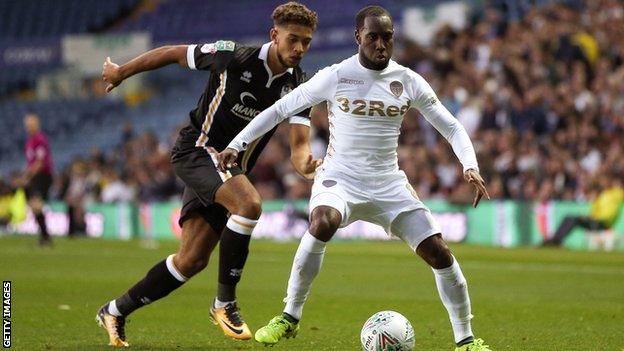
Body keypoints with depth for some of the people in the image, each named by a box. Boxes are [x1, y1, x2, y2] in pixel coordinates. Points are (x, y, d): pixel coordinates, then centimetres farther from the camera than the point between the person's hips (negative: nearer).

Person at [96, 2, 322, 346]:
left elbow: (299, 144, -17)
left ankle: (115, 312, 20)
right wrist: (121, 72, 8)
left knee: (191, 260, 2)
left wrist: (305, 164, -42)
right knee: (249, 204, -32)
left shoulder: (297, 90, -7)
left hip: (230, 169, 6)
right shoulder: (234, 56, -16)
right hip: (197, 149, -5)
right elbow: (174, 53, -2)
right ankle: (225, 302, -19)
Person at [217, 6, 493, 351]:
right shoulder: (335, 77, -7)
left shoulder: (408, 81, -1)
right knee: (322, 223, -36)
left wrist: (470, 167, -11)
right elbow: (279, 109, 0)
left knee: (439, 253, -9)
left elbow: (451, 128, 6)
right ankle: (289, 318, -21)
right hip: (340, 178, -3)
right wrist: (236, 144, -6)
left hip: (389, 185, 3)